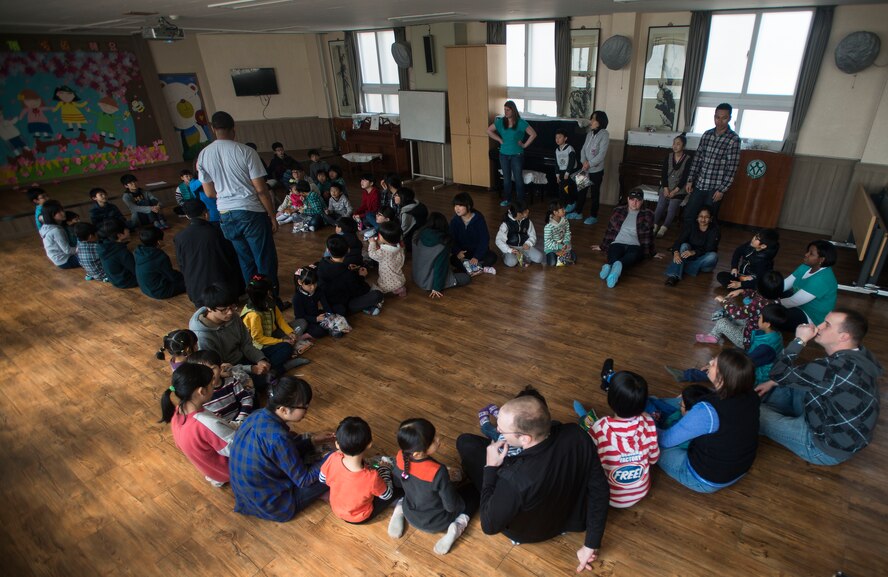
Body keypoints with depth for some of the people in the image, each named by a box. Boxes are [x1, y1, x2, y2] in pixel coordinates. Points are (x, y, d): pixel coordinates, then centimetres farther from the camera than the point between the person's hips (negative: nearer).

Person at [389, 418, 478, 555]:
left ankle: (399, 509, 11)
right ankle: (458, 526, -6)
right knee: (472, 491, 12)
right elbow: (452, 505, -24)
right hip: (436, 522, -4)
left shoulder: (400, 458, -23)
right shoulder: (438, 472, -39)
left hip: (410, 515, 5)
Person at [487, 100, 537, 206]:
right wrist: (500, 140, 4)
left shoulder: (520, 123, -11)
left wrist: (525, 145, -9)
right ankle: (507, 199, 24)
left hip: (517, 155, -4)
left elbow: (533, 134, -11)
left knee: (518, 178, 1)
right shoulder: (501, 121, 0)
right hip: (504, 154, 4)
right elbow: (489, 131, 10)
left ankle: (520, 201, 10)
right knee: (506, 178, 12)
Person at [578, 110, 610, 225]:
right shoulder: (589, 134, 7)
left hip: (596, 170, -6)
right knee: (581, 190, 14)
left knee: (594, 193, 4)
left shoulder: (604, 134, -14)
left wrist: (590, 164, -20)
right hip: (586, 169, 6)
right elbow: (583, 149, 6)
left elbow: (602, 154, -19)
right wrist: (584, 161, -11)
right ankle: (578, 212, 28)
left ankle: (593, 216, 15)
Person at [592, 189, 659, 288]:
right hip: (617, 243, 2)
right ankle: (616, 268, -70)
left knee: (633, 255, -40)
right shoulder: (618, 211, 14)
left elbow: (649, 235, 19)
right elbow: (610, 230, 20)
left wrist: (652, 253, 25)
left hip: (635, 246, -2)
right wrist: (603, 246, 25)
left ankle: (609, 266, -70)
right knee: (614, 256, -36)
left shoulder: (647, 215, 12)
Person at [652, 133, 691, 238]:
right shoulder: (668, 157, 3)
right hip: (667, 186, 3)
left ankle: (663, 229, -12)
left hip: (679, 189, -3)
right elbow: (664, 174, -1)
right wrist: (665, 188, -12)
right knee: (660, 205, -18)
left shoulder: (688, 159, -8)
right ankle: (655, 226, -15)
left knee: (672, 208, -19)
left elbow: (685, 178, -11)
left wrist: (675, 191, -17)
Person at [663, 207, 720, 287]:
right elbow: (679, 241, -17)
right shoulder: (691, 227, -4)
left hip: (703, 261, -1)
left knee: (713, 255, -31)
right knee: (684, 246, -28)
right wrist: (676, 252, -40)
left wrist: (693, 252, -40)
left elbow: (709, 249, -22)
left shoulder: (714, 231, -9)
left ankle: (681, 268, -31)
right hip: (689, 258, 1)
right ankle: (673, 276, -45)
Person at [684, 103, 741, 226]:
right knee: (688, 216, 8)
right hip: (699, 184, 5)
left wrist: (722, 189, -14)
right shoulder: (707, 134, 5)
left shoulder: (734, 139, -10)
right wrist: (690, 180, 5)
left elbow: (732, 167, -11)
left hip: (715, 188, -4)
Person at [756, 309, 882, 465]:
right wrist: (773, 383, 6)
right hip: (844, 433, 9)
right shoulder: (858, 354, -5)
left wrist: (799, 340, -18)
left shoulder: (840, 367, -36)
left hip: (828, 446, -9)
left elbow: (780, 373, -27)